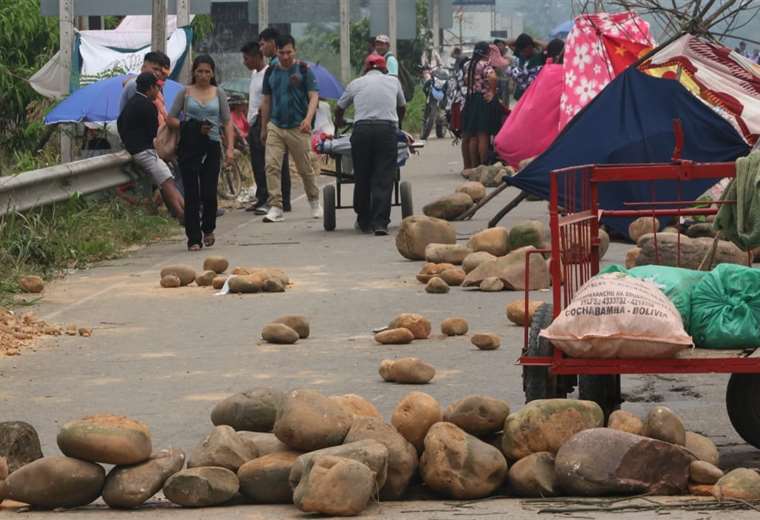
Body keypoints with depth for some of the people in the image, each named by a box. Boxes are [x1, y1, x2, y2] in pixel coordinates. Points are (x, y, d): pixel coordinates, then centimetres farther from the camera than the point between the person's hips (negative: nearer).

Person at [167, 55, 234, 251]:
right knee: (192, 193, -3)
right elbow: (170, 119, 4)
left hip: (212, 146, 1)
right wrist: (192, 127, -10)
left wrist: (230, 148, -4)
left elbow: (227, 123, 7)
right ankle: (194, 238, 2)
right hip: (189, 146, -1)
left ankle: (208, 229, 26)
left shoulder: (218, 93, 8)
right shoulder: (185, 92, 4)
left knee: (209, 192, -1)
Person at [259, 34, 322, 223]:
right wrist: (264, 128, 15)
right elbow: (266, 101, 15)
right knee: (272, 166, -11)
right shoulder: (271, 72, 8)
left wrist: (308, 118, -25)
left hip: (298, 128, -3)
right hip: (275, 127, 3)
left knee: (305, 168, 7)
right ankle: (275, 207, -11)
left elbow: (314, 96, -8)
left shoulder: (303, 70, -2)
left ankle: (315, 203, 27)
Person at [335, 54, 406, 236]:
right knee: (384, 179, 0)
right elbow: (402, 107, 37)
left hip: (362, 130, 0)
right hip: (387, 130, 0)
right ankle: (380, 222, -9)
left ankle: (364, 222, 18)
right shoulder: (393, 81, 20)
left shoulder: (356, 84, 18)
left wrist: (339, 122, 54)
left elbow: (339, 109, 31)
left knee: (362, 178, 10)